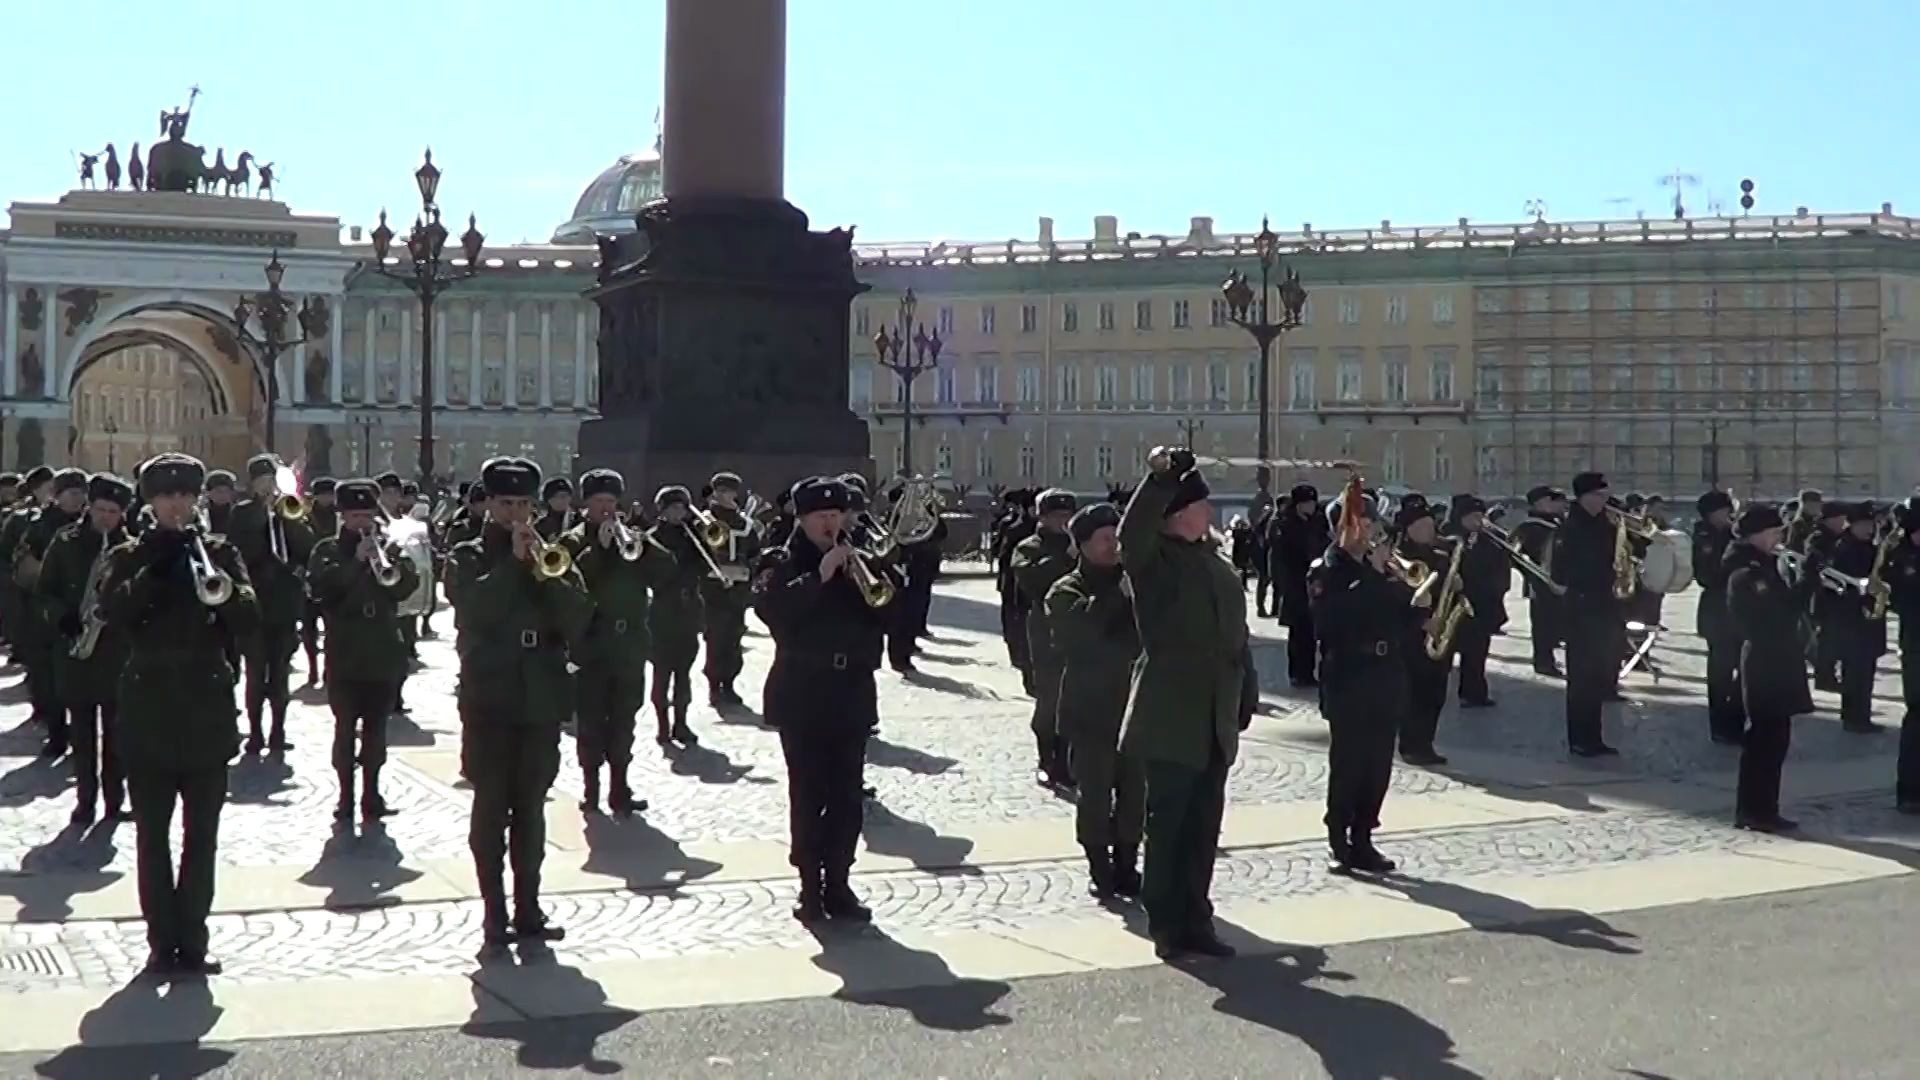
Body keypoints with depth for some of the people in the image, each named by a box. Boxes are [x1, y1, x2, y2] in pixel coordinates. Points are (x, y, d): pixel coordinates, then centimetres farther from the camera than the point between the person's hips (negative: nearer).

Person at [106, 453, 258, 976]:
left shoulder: (219, 552, 6)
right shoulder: (131, 557, 5)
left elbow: (248, 620, -6)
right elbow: (114, 613, -12)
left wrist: (224, 591, -25)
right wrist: (154, 570, -22)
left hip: (207, 710, 0)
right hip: (149, 711, 0)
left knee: (202, 835, 4)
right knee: (153, 835, 4)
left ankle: (192, 940, 12)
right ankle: (162, 940, 11)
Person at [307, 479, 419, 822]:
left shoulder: (388, 547, 10)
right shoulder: (328, 550, 3)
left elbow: (407, 585, -2)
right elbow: (320, 586, -14)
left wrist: (390, 563, -19)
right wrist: (356, 560, -21)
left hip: (383, 652, 2)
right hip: (345, 655, -2)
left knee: (376, 728, 5)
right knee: (345, 727, 0)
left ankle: (371, 794, 12)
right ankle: (346, 795, 5)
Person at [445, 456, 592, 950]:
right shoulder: (467, 558, 3)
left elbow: (579, 619, -3)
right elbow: (474, 607, -18)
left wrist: (545, 572, -13)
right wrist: (515, 560, -17)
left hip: (541, 701, 3)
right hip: (489, 701, -2)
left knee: (530, 809, 8)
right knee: (491, 808, 0)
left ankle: (528, 909, 14)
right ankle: (494, 913, 4)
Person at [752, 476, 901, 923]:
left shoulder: (859, 566, 12)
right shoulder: (781, 567, 2)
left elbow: (892, 608, 2)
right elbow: (770, 606, -18)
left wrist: (868, 572, -13)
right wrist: (819, 575, -23)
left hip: (851, 695, 3)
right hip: (802, 697, -3)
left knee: (847, 797, 4)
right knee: (807, 796, -1)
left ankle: (838, 884, 11)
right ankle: (810, 887, 5)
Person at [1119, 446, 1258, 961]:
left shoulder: (1219, 567, 15)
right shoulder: (1155, 562, -5)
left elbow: (1238, 638, 19)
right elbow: (1131, 533, -29)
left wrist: (1245, 696, 15)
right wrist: (1160, 478, -36)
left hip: (1214, 723, 7)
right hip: (1170, 720, -6)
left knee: (1204, 828, 11)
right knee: (1167, 824, 1)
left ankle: (1195, 921, 20)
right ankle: (1165, 924, 10)